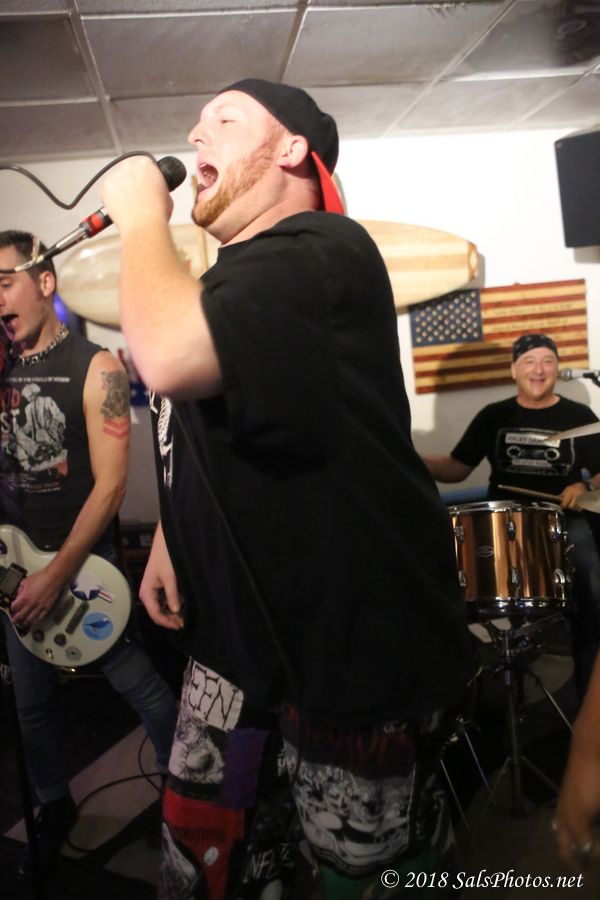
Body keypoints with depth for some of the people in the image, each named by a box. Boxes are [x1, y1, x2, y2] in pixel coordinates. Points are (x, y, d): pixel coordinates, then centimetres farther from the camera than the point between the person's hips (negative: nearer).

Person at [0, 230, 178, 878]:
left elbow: (109, 485, -15)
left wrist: (56, 576, -17)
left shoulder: (94, 367, -11)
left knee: (141, 687, 4)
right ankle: (55, 806, 39)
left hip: (83, 561, -5)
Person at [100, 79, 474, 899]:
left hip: (352, 646, -8)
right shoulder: (229, 280, 15)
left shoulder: (322, 250, -17)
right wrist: (169, 538, 9)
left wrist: (141, 216, -16)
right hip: (237, 636, 9)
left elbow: (169, 358, -34)